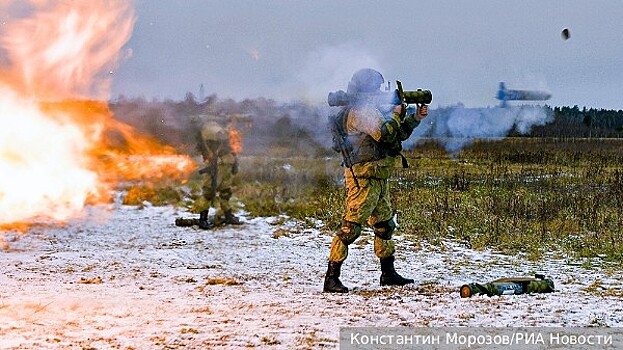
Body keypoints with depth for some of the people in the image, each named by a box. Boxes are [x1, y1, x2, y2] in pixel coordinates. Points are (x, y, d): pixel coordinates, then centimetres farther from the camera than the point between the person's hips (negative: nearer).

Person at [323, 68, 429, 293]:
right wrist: (395, 114, -7)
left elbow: (399, 134, 25)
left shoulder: (371, 109, 18)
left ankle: (388, 274, 29)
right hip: (363, 178, -11)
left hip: (378, 179, 11)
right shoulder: (360, 111, -14)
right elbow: (385, 133, -24)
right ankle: (331, 278, -11)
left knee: (385, 225, 18)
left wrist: (415, 118, 16)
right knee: (350, 227, -12)